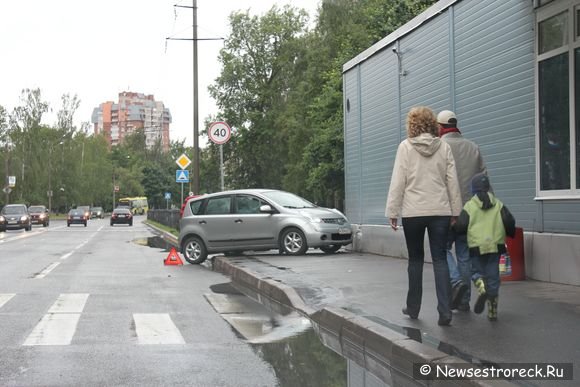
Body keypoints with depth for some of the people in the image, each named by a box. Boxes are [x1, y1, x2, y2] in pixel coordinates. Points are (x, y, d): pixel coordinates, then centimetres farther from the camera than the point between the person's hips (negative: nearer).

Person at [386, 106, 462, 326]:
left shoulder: (405, 147, -4)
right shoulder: (444, 147, 3)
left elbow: (398, 182, -6)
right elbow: (452, 181, 4)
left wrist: (392, 212, -1)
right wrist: (455, 211, 11)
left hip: (413, 212, -1)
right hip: (440, 211, 2)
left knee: (415, 260, 11)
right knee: (440, 260, 4)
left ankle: (413, 307, 20)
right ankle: (445, 311, -5)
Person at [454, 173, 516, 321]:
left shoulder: (469, 206, -1)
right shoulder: (498, 204, 7)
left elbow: (460, 226, -7)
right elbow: (510, 222, 1)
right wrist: (510, 233, 21)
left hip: (476, 246, -2)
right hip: (496, 245, 2)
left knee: (478, 272, 14)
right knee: (493, 276, 8)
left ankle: (482, 289, -22)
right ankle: (492, 311, 9)